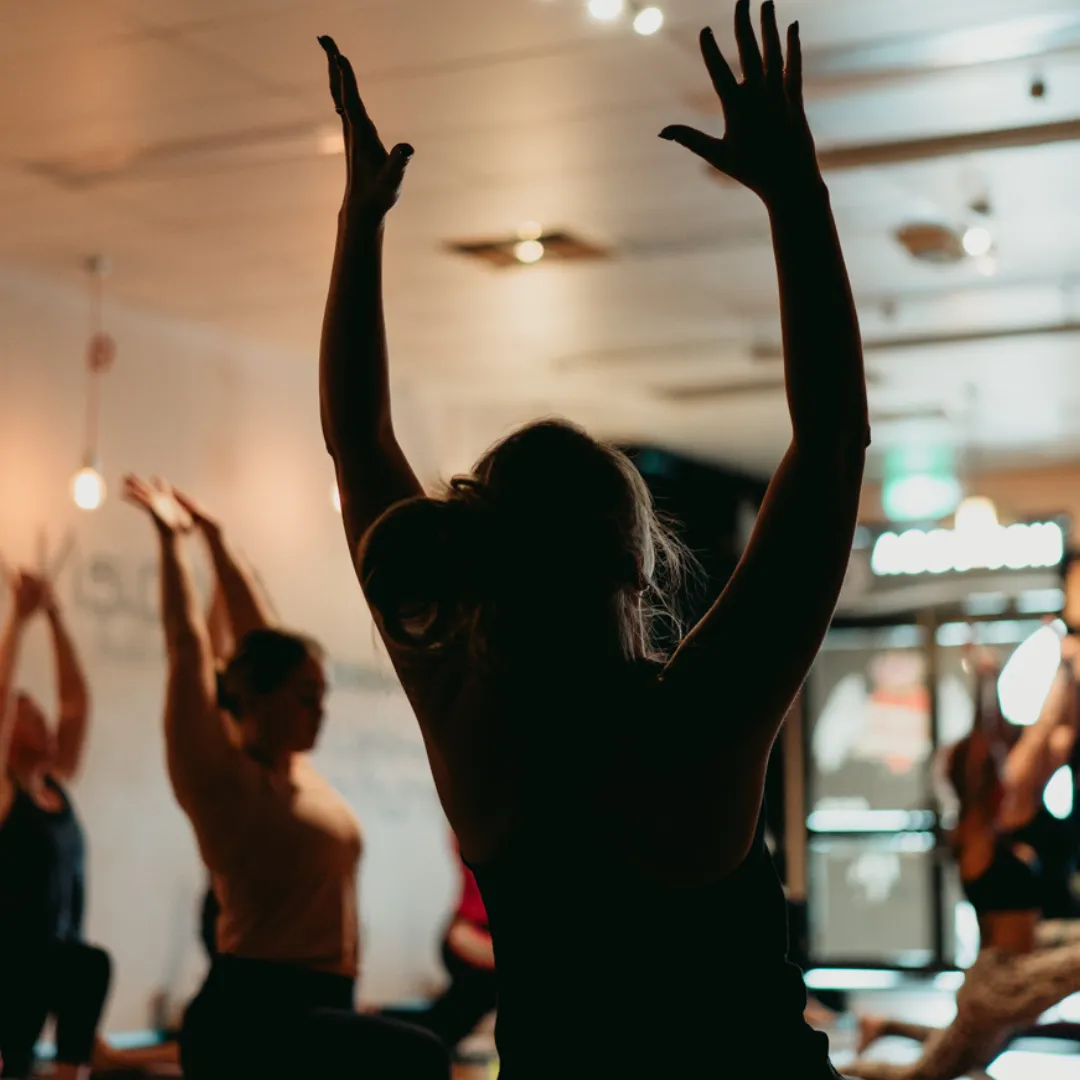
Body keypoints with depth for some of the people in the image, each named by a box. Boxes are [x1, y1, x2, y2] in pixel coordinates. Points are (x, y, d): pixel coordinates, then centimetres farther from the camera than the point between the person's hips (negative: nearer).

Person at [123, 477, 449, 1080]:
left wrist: (216, 538, 27)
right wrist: (171, 540, 1)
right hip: (252, 1014, -9)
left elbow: (261, 637, 21)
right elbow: (189, 646, -6)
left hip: (315, 1008, 9)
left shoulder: (294, 767, 14)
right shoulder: (219, 775, -5)